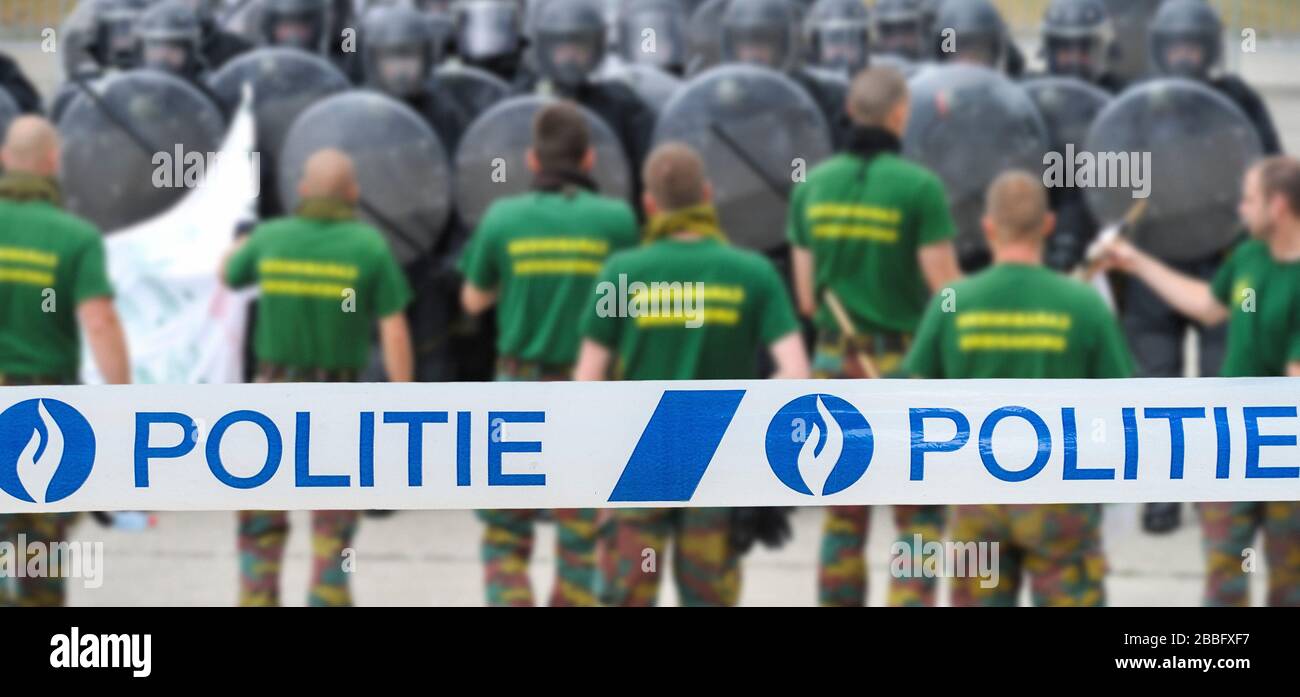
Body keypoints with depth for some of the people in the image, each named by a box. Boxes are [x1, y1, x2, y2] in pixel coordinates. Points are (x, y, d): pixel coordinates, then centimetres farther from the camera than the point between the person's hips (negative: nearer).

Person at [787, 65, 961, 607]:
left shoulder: (814, 184, 2)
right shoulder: (919, 187, -13)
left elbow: (806, 297, 5)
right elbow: (945, 290, -12)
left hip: (836, 362, 4)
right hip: (905, 366, -4)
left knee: (844, 516, 12)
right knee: (919, 516, 3)